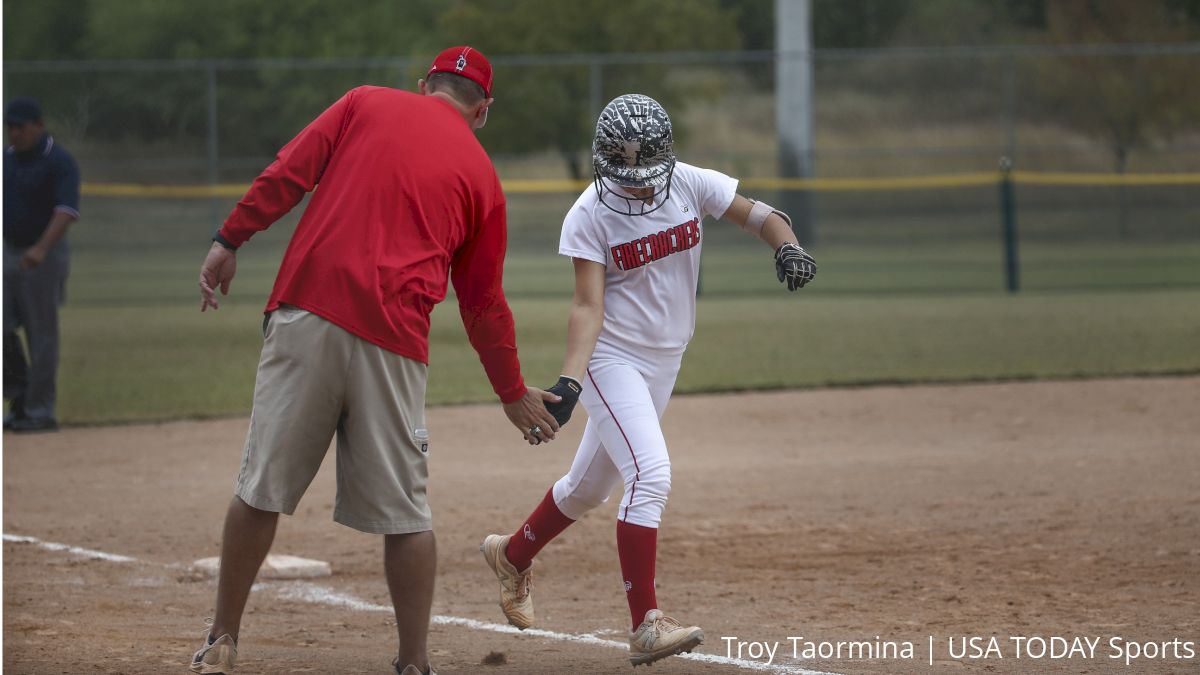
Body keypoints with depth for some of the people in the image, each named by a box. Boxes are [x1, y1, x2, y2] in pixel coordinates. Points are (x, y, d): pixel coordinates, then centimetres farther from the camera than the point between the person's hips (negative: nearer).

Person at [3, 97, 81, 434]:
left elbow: (67, 210, -25)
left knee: (41, 335, -2)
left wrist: (41, 249, -38)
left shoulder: (59, 162, -13)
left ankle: (40, 411, 4)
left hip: (43, 257, -7)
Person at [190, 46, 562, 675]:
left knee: (262, 486, 7)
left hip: (307, 311, 0)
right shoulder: (480, 175, 14)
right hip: (392, 341, 0)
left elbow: (286, 174, 2)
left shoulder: (366, 103, 14)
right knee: (404, 513, 7)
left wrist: (230, 240, 6)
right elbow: (484, 301, 17)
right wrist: (513, 392, 26)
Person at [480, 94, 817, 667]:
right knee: (650, 472, -23)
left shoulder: (689, 185, -5)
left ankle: (512, 555, 44)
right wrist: (568, 381, -31)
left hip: (664, 359, 6)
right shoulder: (590, 215, -15)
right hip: (611, 357, -6)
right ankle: (646, 627, -23)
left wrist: (787, 248, -24)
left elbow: (763, 217, -2)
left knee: (590, 486, 17)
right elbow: (588, 306, -19)